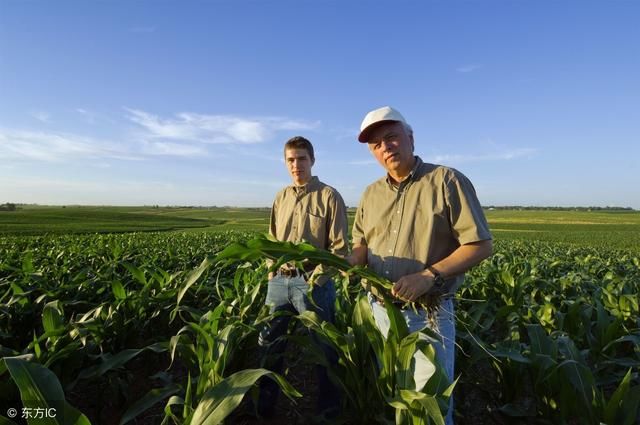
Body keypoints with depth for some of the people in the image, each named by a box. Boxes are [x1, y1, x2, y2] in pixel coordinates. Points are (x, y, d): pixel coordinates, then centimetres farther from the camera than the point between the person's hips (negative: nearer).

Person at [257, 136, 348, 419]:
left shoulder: (329, 196, -6)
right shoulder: (281, 197, 11)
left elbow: (339, 247, -8)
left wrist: (316, 279, -15)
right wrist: (272, 273, 7)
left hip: (313, 282, -5)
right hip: (279, 281, 6)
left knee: (324, 348, 9)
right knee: (268, 344, 14)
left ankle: (329, 410, 31)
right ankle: (263, 406, 36)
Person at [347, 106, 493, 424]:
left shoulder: (447, 181, -10)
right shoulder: (371, 194, 7)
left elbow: (481, 245, -12)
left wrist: (429, 275, -23)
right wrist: (351, 260, -11)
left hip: (428, 311, -5)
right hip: (379, 310, 5)